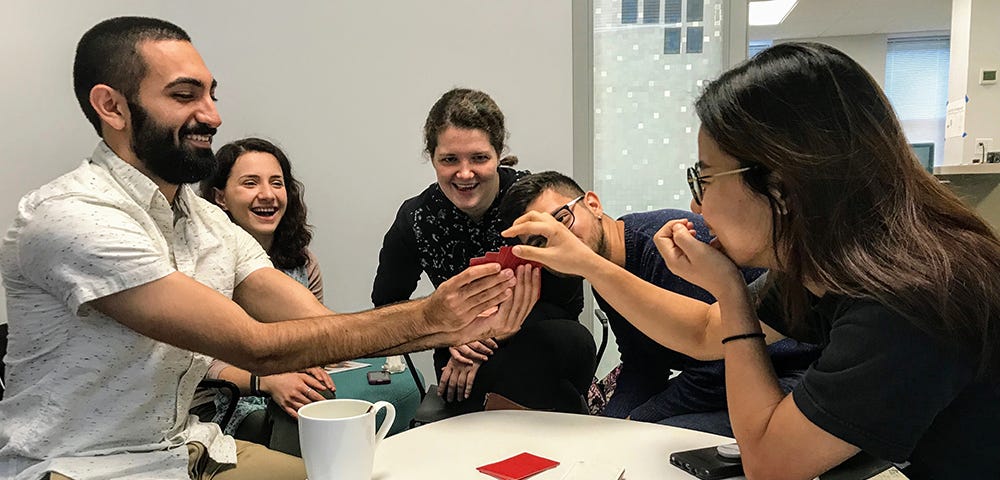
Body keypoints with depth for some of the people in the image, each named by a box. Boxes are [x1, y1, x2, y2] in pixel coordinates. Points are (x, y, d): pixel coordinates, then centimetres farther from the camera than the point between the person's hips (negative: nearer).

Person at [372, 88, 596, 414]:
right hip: (459, 365, -1)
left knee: (573, 339, -34)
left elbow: (567, 302, -10)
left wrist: (487, 336, -19)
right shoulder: (416, 220, -10)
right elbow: (387, 307, 4)